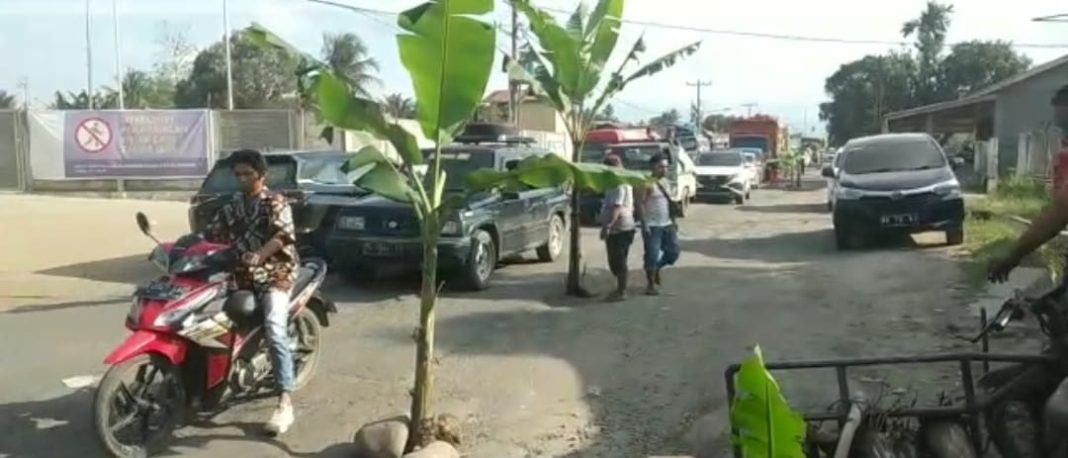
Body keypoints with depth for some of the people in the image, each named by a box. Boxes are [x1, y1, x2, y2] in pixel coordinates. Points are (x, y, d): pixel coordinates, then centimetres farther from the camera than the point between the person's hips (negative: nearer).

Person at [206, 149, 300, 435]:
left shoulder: (276, 203, 1)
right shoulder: (231, 207, 18)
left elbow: (282, 235, -16)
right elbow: (213, 235, 12)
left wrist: (258, 255, -33)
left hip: (275, 274, -6)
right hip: (239, 275, 6)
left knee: (275, 330, -25)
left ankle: (285, 403, -30)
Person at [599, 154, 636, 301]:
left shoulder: (618, 184, -16)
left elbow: (616, 208, -26)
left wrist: (607, 226, -30)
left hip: (618, 228, -11)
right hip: (623, 227, 11)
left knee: (617, 262, -5)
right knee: (617, 261, 16)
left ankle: (621, 292, 1)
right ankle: (621, 289, 24)